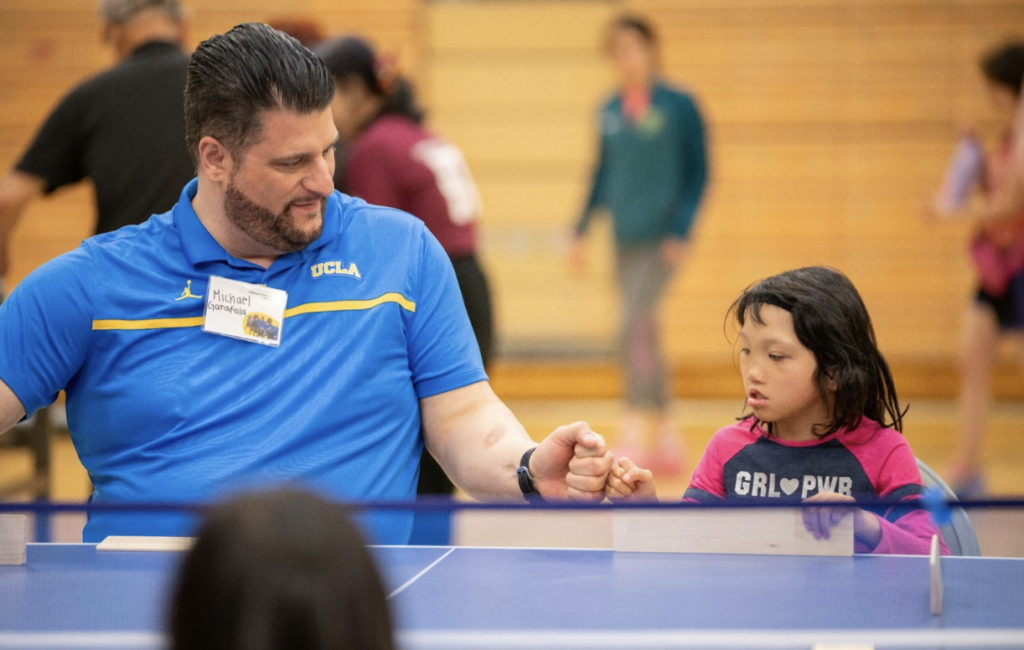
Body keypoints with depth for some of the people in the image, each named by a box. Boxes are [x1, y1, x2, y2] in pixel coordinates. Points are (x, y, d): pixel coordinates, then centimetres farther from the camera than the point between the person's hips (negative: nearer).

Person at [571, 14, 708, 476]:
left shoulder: (678, 106, -6)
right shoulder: (610, 111, 8)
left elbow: (698, 172, -4)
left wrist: (681, 230, -13)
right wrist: (582, 230, 13)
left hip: (662, 239, -6)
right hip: (626, 238, 6)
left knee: (634, 325, -19)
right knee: (644, 334, 10)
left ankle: (633, 430, -20)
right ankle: (666, 433, 20)